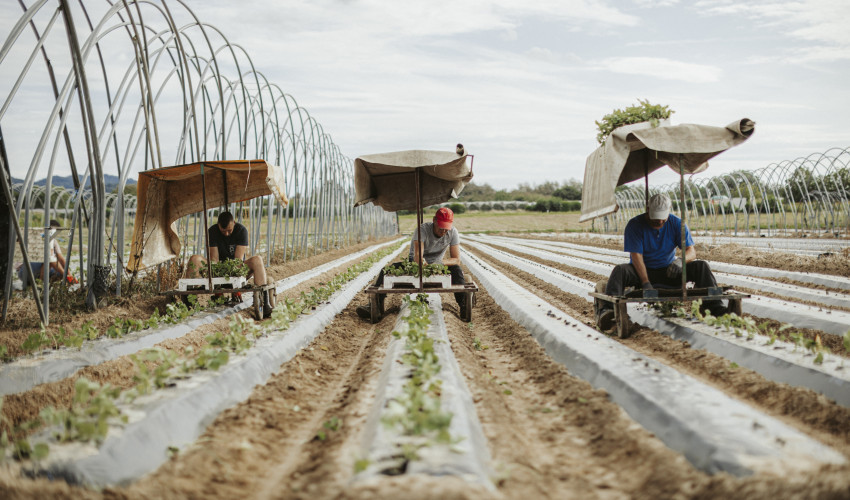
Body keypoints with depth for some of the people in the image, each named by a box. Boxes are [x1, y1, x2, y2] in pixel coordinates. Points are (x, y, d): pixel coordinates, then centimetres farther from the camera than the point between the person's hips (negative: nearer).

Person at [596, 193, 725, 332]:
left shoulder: (677, 224, -2)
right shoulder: (634, 225, -11)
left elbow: (691, 251, -8)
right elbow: (636, 256, -20)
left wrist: (680, 260, -34)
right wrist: (646, 283, -33)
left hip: (669, 270, 3)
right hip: (643, 271, -3)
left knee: (701, 266, -17)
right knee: (620, 270, -33)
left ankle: (714, 307, -25)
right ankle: (607, 310, -53)